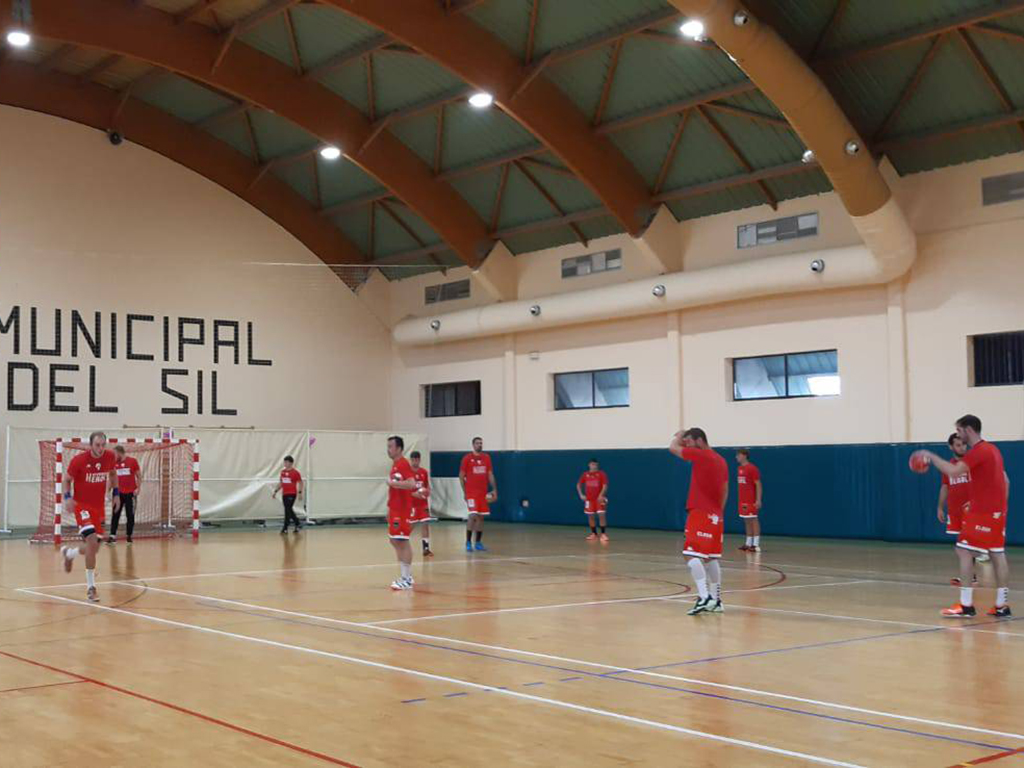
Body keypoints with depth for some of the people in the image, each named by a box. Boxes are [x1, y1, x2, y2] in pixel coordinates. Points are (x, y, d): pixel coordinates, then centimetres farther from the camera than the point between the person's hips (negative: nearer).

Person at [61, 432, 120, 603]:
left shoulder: (110, 457, -6)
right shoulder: (79, 460, -17)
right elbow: (66, 479, -4)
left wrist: (115, 494, 9)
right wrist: (67, 497, -20)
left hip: (99, 506, 5)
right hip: (82, 505, -5)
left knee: (94, 548, 10)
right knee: (92, 540, -24)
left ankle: (69, 553, 46)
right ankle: (90, 587, -14)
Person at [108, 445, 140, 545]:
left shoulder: (133, 461, -4)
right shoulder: (115, 463, 4)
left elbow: (138, 476, 2)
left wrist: (138, 488, -7)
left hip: (130, 493, -2)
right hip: (119, 492, 2)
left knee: (130, 515, 3)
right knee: (115, 514, -2)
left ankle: (129, 536, 12)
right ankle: (112, 536, -2)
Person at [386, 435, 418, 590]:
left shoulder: (403, 464, -15)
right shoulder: (395, 464, 15)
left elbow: (411, 484, -30)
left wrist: (392, 483, -23)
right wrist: (390, 508, 23)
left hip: (403, 510, -10)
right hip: (395, 510, 10)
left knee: (402, 541, -7)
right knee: (395, 540, 13)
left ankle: (406, 579, -3)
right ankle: (406, 576, 20)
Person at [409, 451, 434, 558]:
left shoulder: (424, 472, 4)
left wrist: (428, 492, -8)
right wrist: (414, 494, -22)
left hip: (423, 503, 3)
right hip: (411, 503, -3)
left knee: (425, 524, -3)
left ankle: (426, 549, 0)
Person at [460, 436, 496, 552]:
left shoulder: (486, 458, 9)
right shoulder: (467, 458, -3)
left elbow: (490, 475, 11)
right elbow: (461, 476, 0)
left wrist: (494, 489, 2)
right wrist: (464, 492, -4)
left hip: (483, 492, 5)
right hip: (471, 492, -5)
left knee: (481, 517, 6)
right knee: (473, 515, -13)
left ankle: (478, 543, 14)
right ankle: (468, 542, -2)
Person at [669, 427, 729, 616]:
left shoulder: (700, 455, -11)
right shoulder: (721, 460, 15)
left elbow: (673, 447, -6)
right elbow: (725, 489, 20)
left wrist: (679, 436, 14)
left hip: (700, 514, -9)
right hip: (715, 516, 9)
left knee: (693, 555, -13)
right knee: (710, 558, 14)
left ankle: (704, 597, -24)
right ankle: (716, 600, 16)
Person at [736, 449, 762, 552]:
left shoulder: (752, 469, -11)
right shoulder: (740, 469, 13)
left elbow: (758, 485, -13)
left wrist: (758, 500, -19)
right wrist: (740, 499, 19)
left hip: (751, 501, -8)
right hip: (743, 500, 8)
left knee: (753, 520, -6)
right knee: (747, 521, 10)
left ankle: (756, 545, -6)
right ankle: (748, 544, 15)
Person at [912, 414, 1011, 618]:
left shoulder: (978, 451, -14)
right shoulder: (992, 449, 16)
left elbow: (954, 472, -26)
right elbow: (1005, 481, 20)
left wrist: (930, 456, -16)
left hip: (981, 512, -10)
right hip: (997, 510, 10)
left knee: (964, 551, -7)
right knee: (997, 555, 7)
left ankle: (966, 606, -8)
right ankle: (1002, 606, 7)